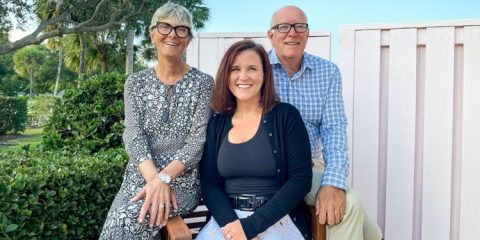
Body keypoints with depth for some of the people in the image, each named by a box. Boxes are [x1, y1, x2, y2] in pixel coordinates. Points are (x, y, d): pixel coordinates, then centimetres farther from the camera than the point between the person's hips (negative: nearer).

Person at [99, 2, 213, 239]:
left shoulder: (203, 83, 0)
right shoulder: (135, 83, 8)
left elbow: (199, 139, -7)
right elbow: (134, 135, -3)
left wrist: (164, 177, -20)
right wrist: (154, 179, -19)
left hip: (183, 180, -3)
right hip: (140, 178, 3)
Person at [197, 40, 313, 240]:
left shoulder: (286, 116, -2)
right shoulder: (217, 124, 7)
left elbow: (301, 179, -8)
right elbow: (209, 183, 3)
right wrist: (232, 222, -15)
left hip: (278, 220, -2)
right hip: (228, 219, 3)